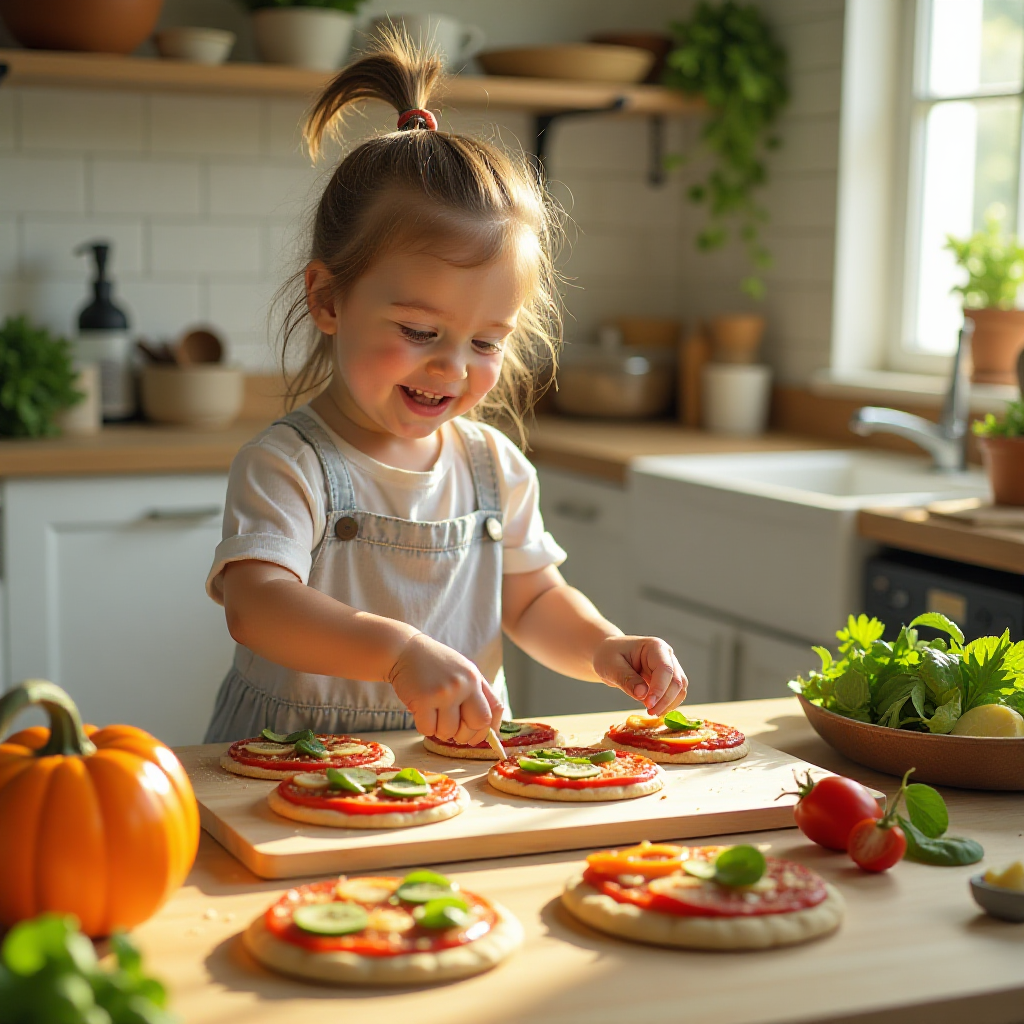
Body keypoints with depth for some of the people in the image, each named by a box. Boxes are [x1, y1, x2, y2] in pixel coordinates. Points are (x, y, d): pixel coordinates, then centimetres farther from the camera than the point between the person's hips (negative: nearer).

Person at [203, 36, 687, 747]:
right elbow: (255, 605, -27)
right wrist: (402, 651, -41)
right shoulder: (284, 467, -12)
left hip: (460, 753, 5)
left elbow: (531, 601, 17)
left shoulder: (496, 467, 6)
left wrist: (603, 649, -4)